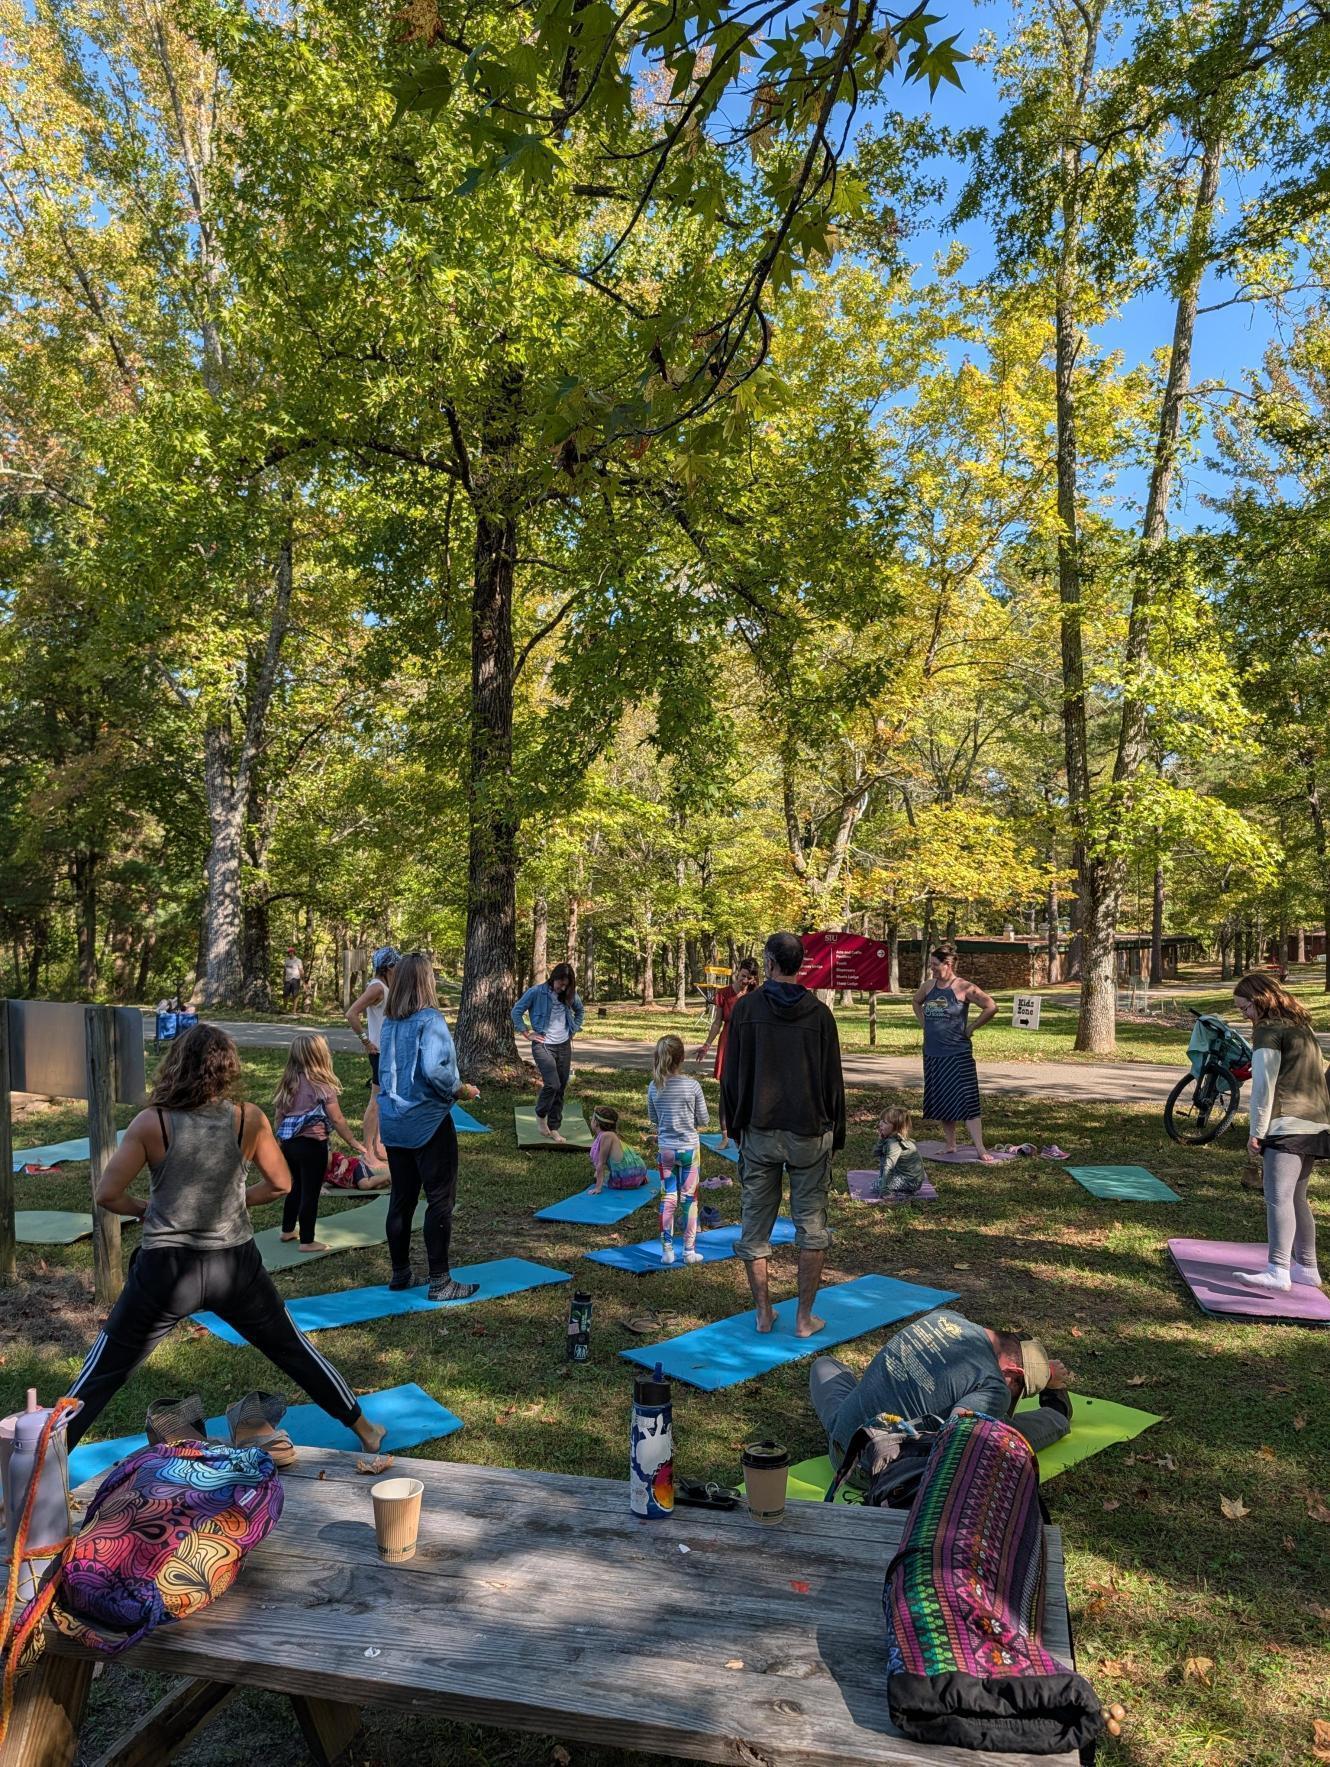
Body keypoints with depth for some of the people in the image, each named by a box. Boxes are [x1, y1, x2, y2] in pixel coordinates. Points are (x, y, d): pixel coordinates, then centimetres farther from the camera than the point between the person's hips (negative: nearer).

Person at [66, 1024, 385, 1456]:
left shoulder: (152, 1123, -11)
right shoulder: (249, 1119, -7)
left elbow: (108, 1194, -10)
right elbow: (280, 1184, 2)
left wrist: (143, 1209, 9)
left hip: (165, 1269, -2)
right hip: (234, 1265, 2)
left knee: (101, 1373, 15)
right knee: (294, 1349, 20)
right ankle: (364, 1429, 32)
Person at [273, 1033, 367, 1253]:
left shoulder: (288, 1082, 2)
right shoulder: (321, 1085, -16)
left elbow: (278, 1116, 9)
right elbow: (337, 1119, -12)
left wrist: (283, 1138, 23)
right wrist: (353, 1142, -1)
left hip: (289, 1143, 7)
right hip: (312, 1145, -7)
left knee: (296, 1187, 24)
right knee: (310, 1192, 4)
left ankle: (287, 1230, 37)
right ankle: (307, 1242, 12)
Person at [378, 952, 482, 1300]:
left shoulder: (388, 1023, 6)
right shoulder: (429, 1019, -16)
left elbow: (385, 1071, 13)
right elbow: (434, 1070, -24)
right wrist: (461, 1089, -9)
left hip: (393, 1122, 7)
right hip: (428, 1121, -7)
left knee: (401, 1199, 16)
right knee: (440, 1200, 2)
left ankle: (400, 1274, 27)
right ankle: (440, 1282, 6)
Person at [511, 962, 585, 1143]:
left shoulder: (569, 995, 3)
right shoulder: (536, 992, -12)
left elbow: (580, 1010, 23)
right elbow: (516, 1011, -5)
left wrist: (574, 1030, 13)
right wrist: (528, 1033, -6)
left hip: (564, 1046, 5)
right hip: (543, 1045, -5)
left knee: (561, 1089, 6)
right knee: (552, 1084, -19)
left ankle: (554, 1128, 17)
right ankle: (541, 1115, 9)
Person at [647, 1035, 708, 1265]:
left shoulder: (654, 1087, -7)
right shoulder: (692, 1086, -15)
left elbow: (653, 1120, 5)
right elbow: (704, 1121, -6)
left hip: (665, 1149, 2)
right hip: (690, 1148, -2)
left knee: (668, 1198, 12)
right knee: (689, 1199, 9)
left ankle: (667, 1249, 16)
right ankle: (689, 1250, 16)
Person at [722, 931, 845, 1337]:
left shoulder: (746, 1008, -4)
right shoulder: (819, 1013, -3)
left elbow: (731, 1075, 0)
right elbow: (833, 1079, 1)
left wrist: (735, 1125, 11)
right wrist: (837, 1132, 11)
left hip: (759, 1132, 0)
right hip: (810, 1134, 0)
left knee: (756, 1224, 11)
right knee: (812, 1227, 8)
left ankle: (763, 1312, 18)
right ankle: (805, 1317, 11)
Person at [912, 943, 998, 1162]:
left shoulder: (964, 988, -11)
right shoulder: (928, 985, 7)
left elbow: (991, 1006, -14)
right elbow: (916, 1002, 27)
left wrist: (971, 1028, -9)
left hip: (957, 1053, -6)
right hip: (932, 1053, 6)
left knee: (967, 1102, -8)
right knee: (940, 1102, 11)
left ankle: (981, 1150, -6)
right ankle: (950, 1145, 22)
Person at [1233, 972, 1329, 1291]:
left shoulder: (1268, 1030, -7)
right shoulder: (1302, 1026, 20)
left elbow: (1264, 1085, -11)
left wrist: (1256, 1131, -8)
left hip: (1288, 1124, -10)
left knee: (1278, 1195, -17)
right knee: (1296, 1196, 16)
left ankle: (1278, 1270, -26)